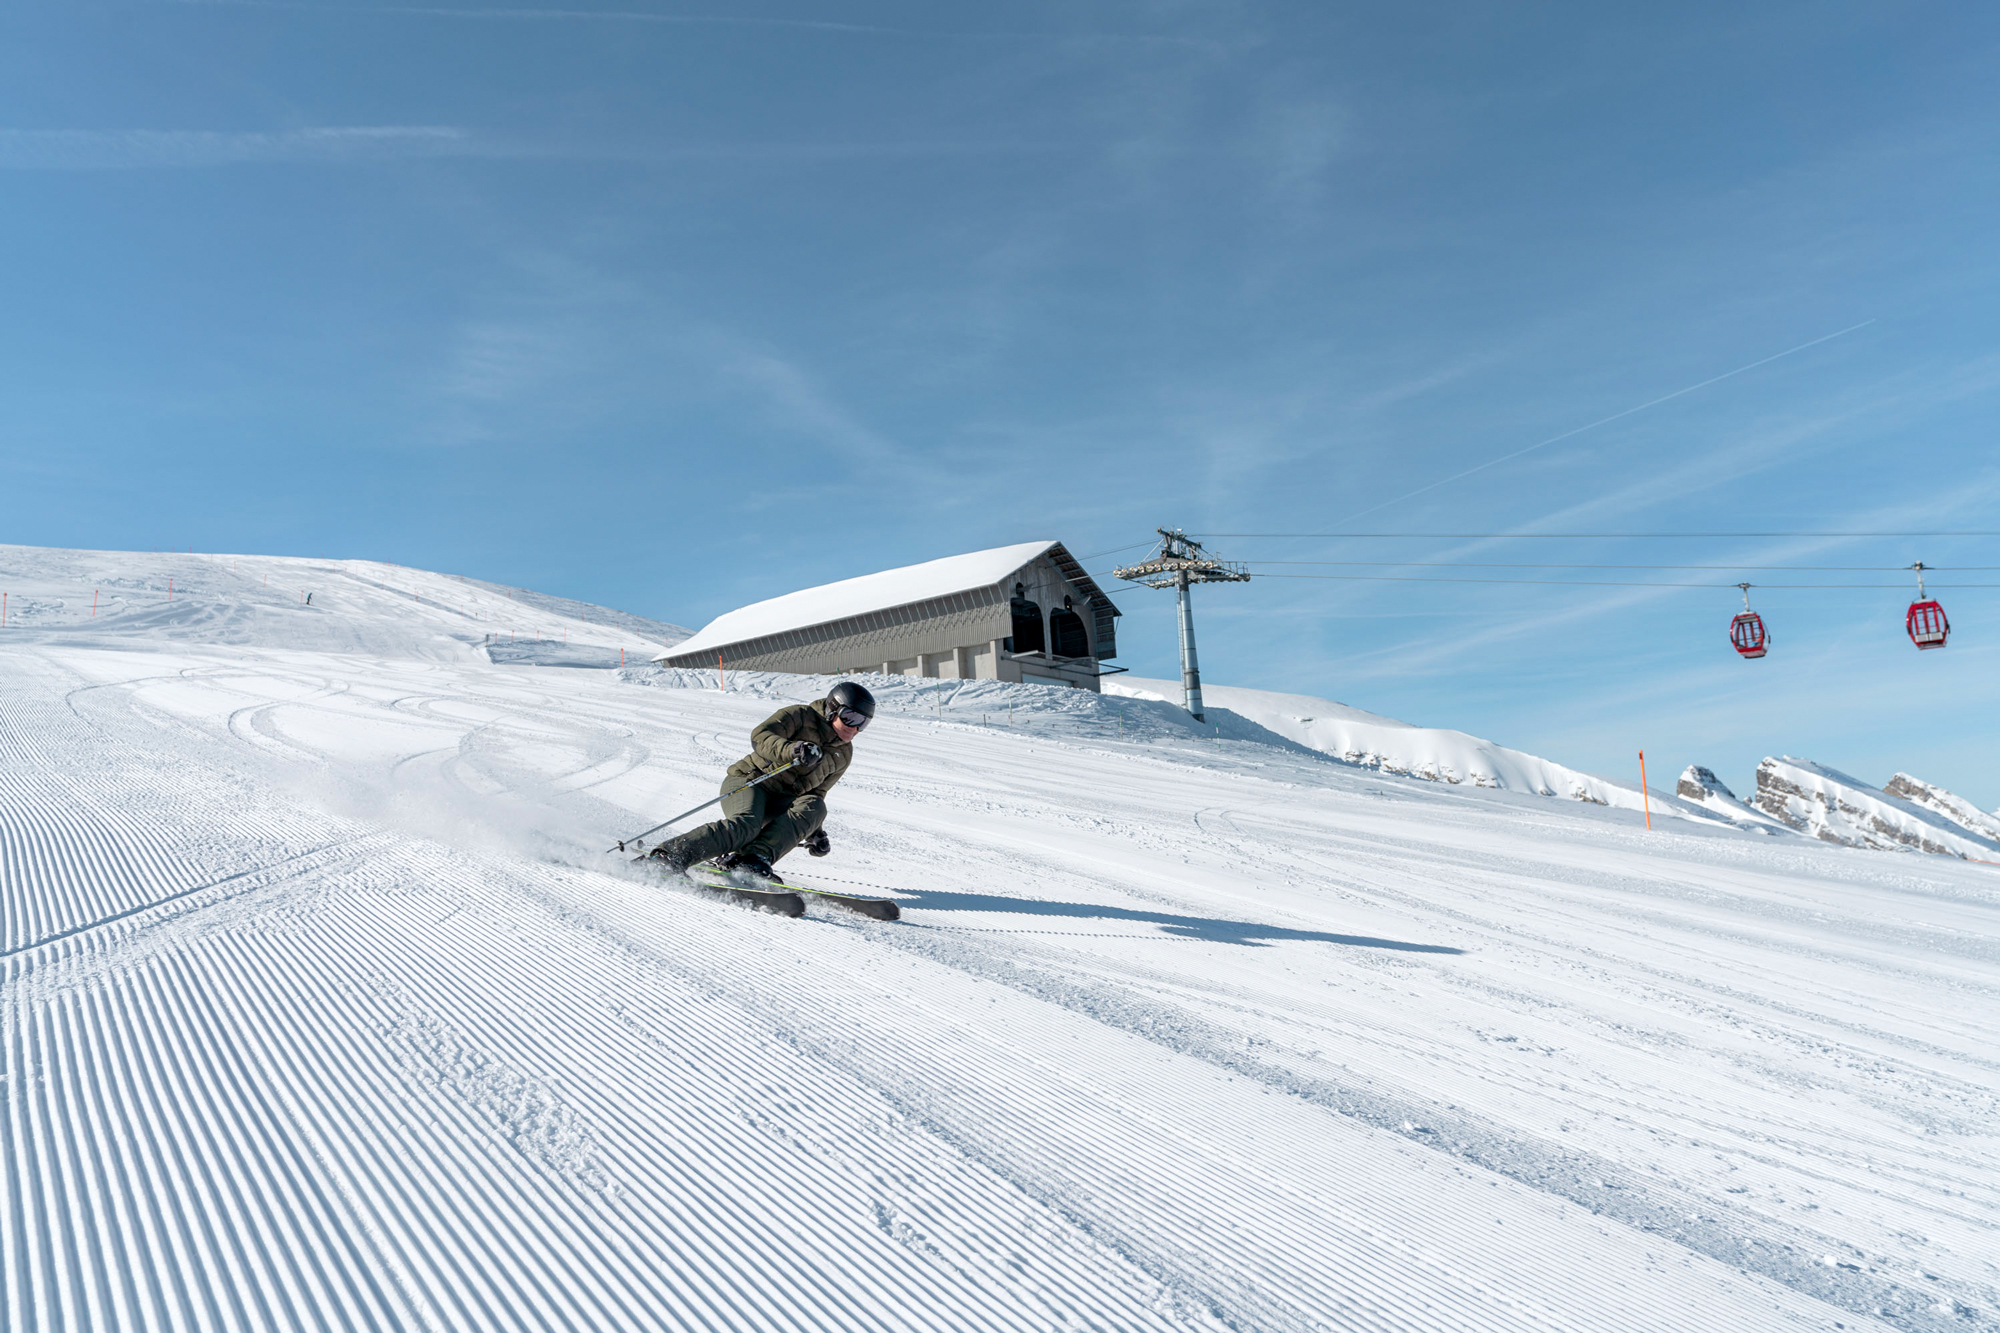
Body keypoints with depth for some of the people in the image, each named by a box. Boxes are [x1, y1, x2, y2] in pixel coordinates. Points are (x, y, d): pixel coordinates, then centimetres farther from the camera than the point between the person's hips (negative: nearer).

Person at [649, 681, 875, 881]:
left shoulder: (843, 755, 13)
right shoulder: (800, 715, -6)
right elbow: (760, 736, -21)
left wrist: (816, 832, 19)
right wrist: (792, 750, -38)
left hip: (779, 803, 6)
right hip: (747, 781, -6)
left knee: (815, 807, -25)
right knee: (746, 826, -34)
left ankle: (755, 858, -38)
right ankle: (670, 855, -34)